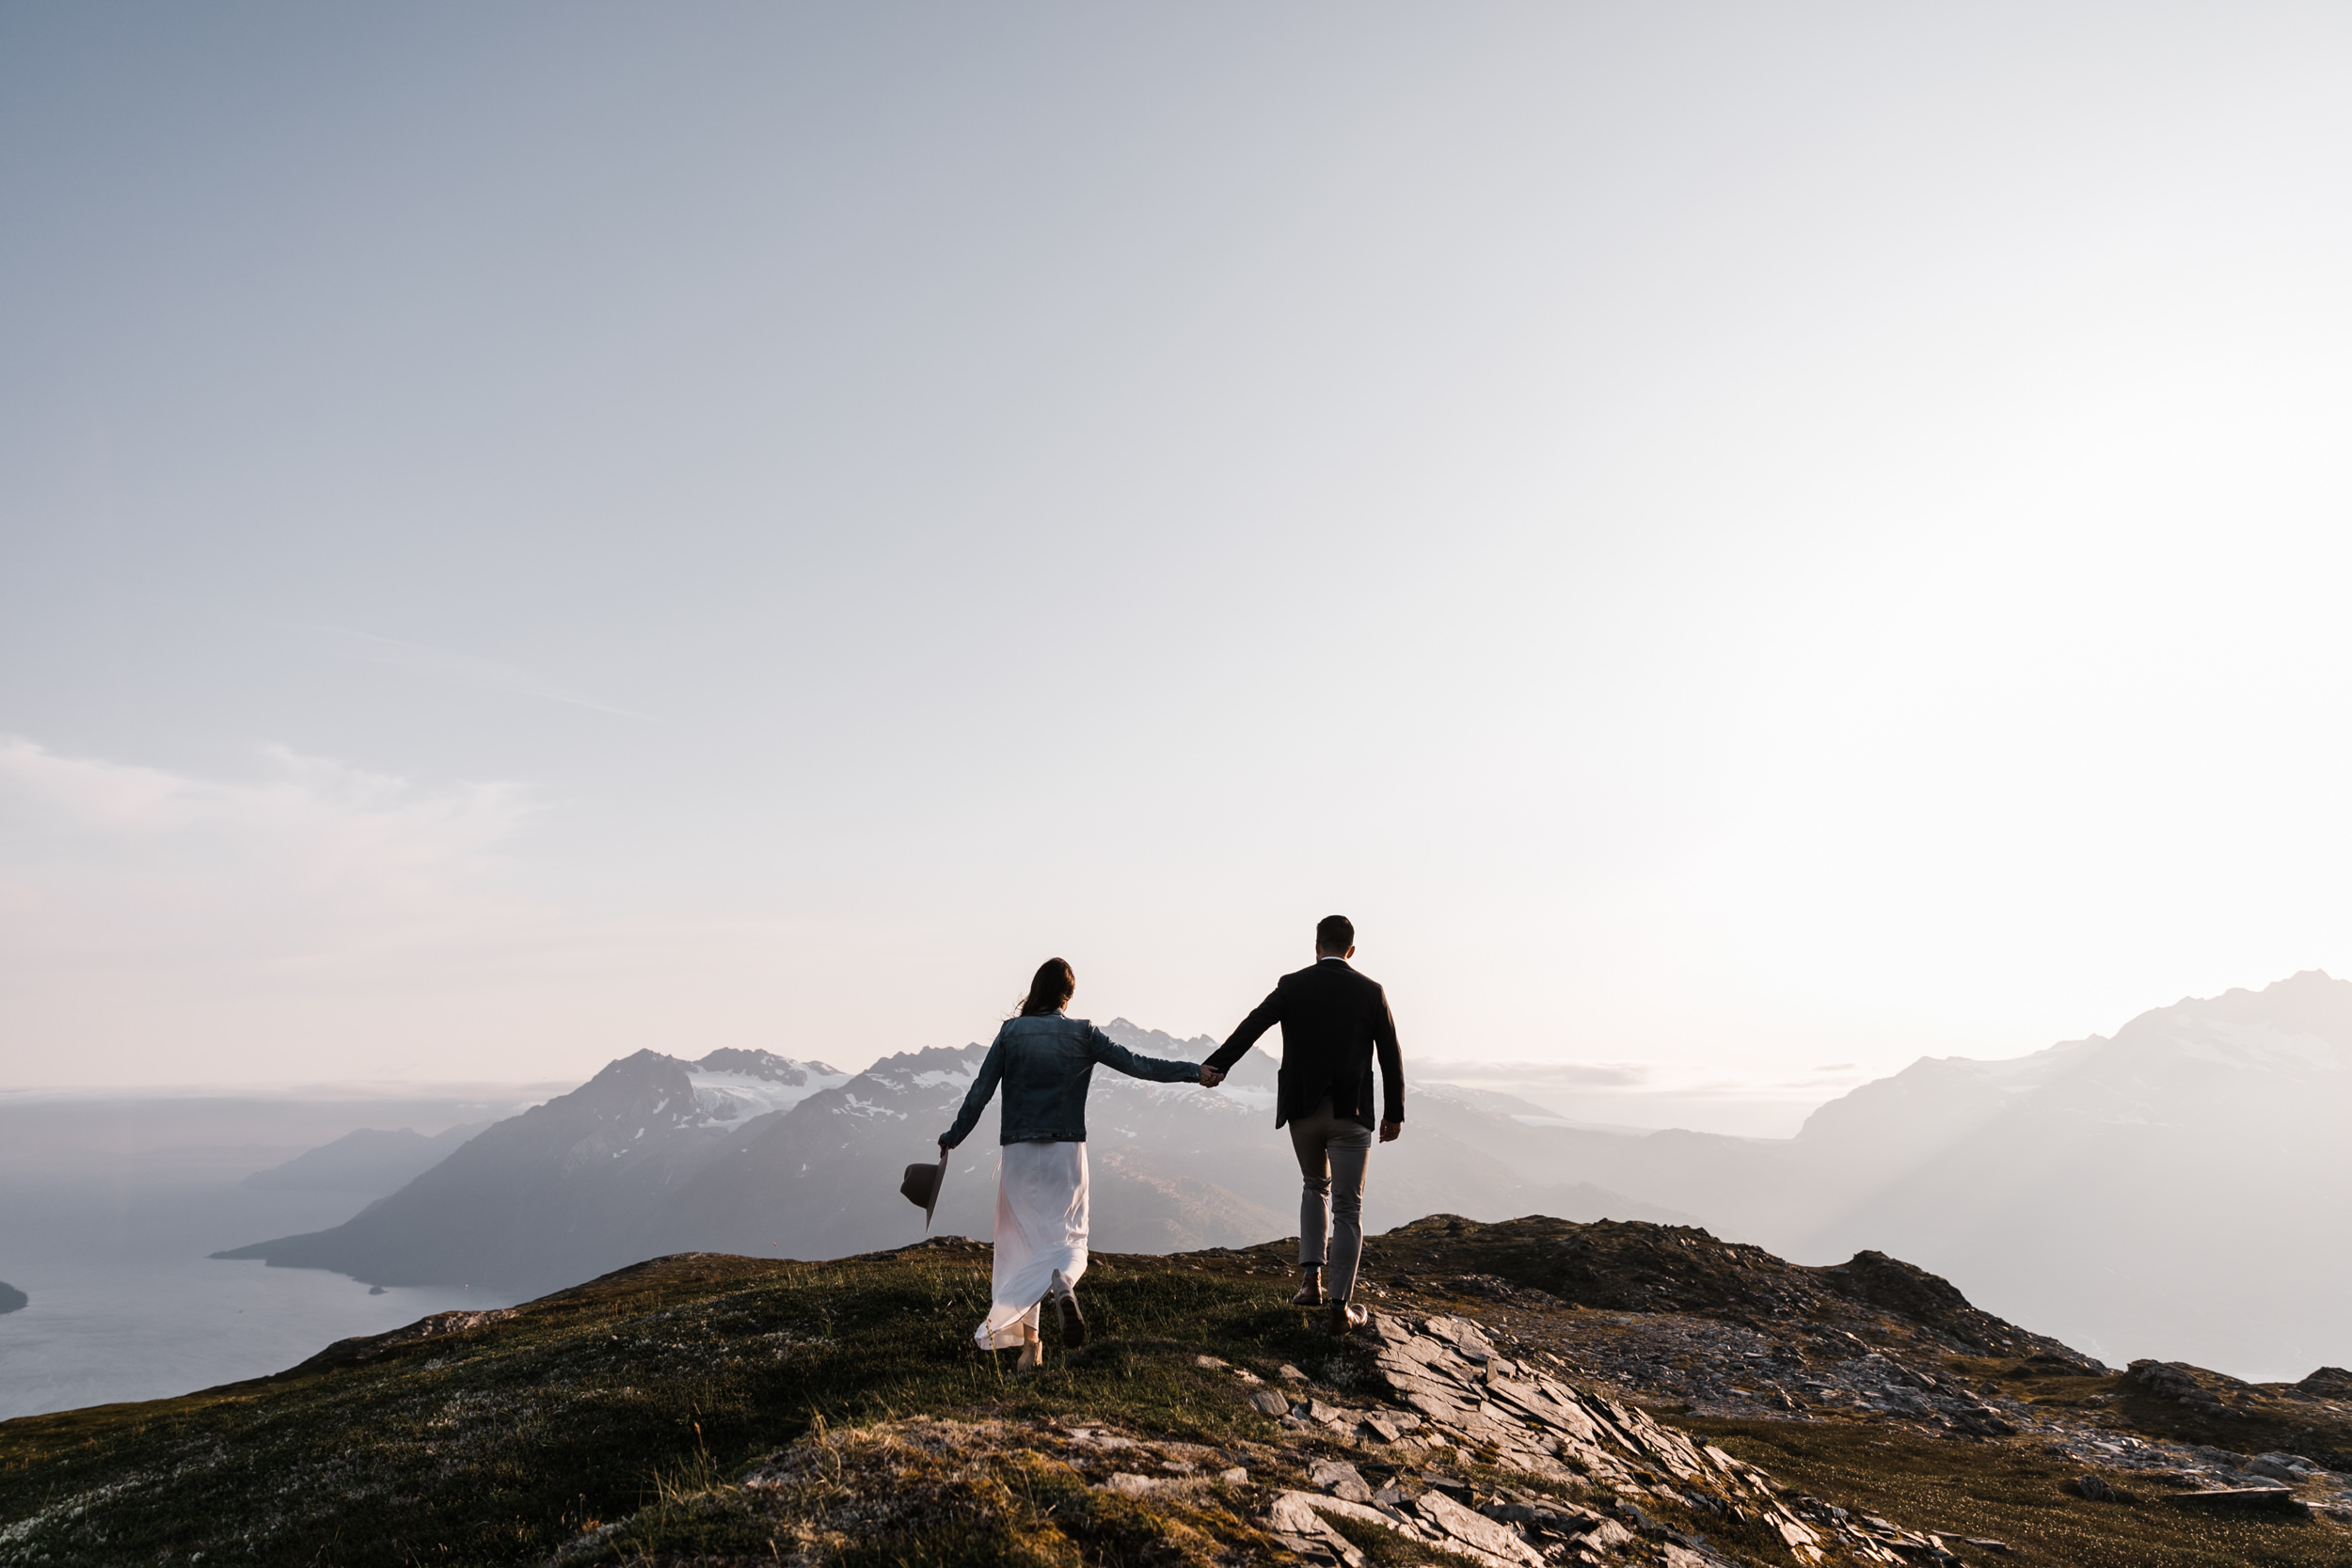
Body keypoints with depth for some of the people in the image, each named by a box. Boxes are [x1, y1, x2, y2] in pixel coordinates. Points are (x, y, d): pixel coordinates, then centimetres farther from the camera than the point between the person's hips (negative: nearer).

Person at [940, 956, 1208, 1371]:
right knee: (1069, 1236, 7)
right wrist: (1194, 1071, 5)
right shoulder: (1083, 1033, 0)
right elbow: (1137, 1064, -2)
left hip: (1020, 1152, 1)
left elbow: (981, 1090, 2)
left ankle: (1029, 1343, 7)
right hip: (1067, 1150, -1)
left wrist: (953, 1137, 14)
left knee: (1024, 1241, 11)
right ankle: (1063, 1284, -29)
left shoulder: (1011, 1032, 2)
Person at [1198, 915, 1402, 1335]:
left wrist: (1216, 1065, -23)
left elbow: (1253, 1025, -15)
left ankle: (1312, 1279, 14)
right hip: (1350, 1113, -1)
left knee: (1315, 1187, 25)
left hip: (1302, 1111, 1)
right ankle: (1340, 1308, 7)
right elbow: (1391, 1056, 2)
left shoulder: (1292, 986, 0)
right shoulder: (1371, 991, 1)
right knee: (1347, 1208, 7)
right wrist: (1394, 1113, 10)